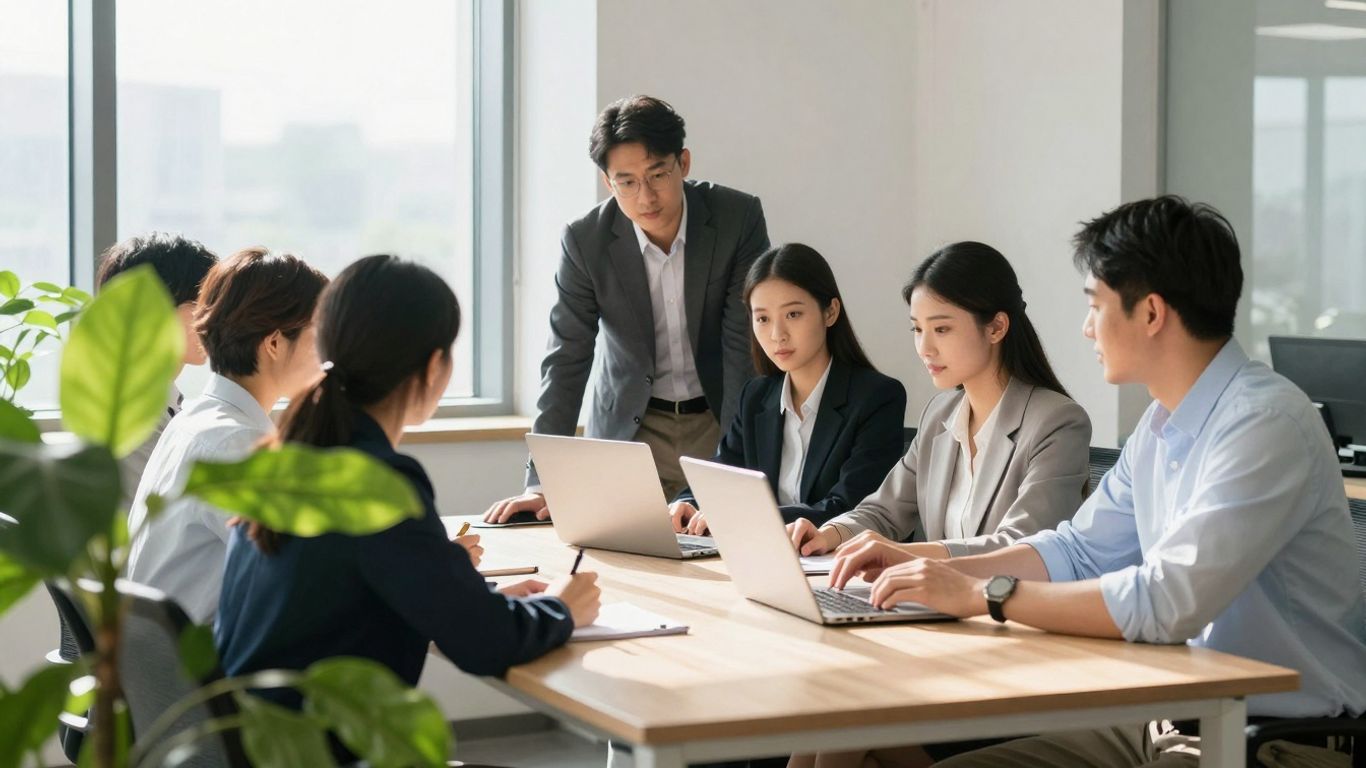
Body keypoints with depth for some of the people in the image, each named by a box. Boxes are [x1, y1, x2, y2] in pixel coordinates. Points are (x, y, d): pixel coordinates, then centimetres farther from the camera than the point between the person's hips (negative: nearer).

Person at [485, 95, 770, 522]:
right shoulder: (584, 241, -12)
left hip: (720, 421, 0)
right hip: (630, 431, 0)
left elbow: (747, 343, -13)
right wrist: (541, 483, -18)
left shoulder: (740, 218, -13)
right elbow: (566, 361, -10)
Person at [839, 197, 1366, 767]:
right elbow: (1080, 551, 19)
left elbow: (1168, 602, -27)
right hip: (1171, 721, 9)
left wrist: (983, 595, -20)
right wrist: (935, 572, 6)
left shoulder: (1265, 423, -20)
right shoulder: (1161, 423, 9)